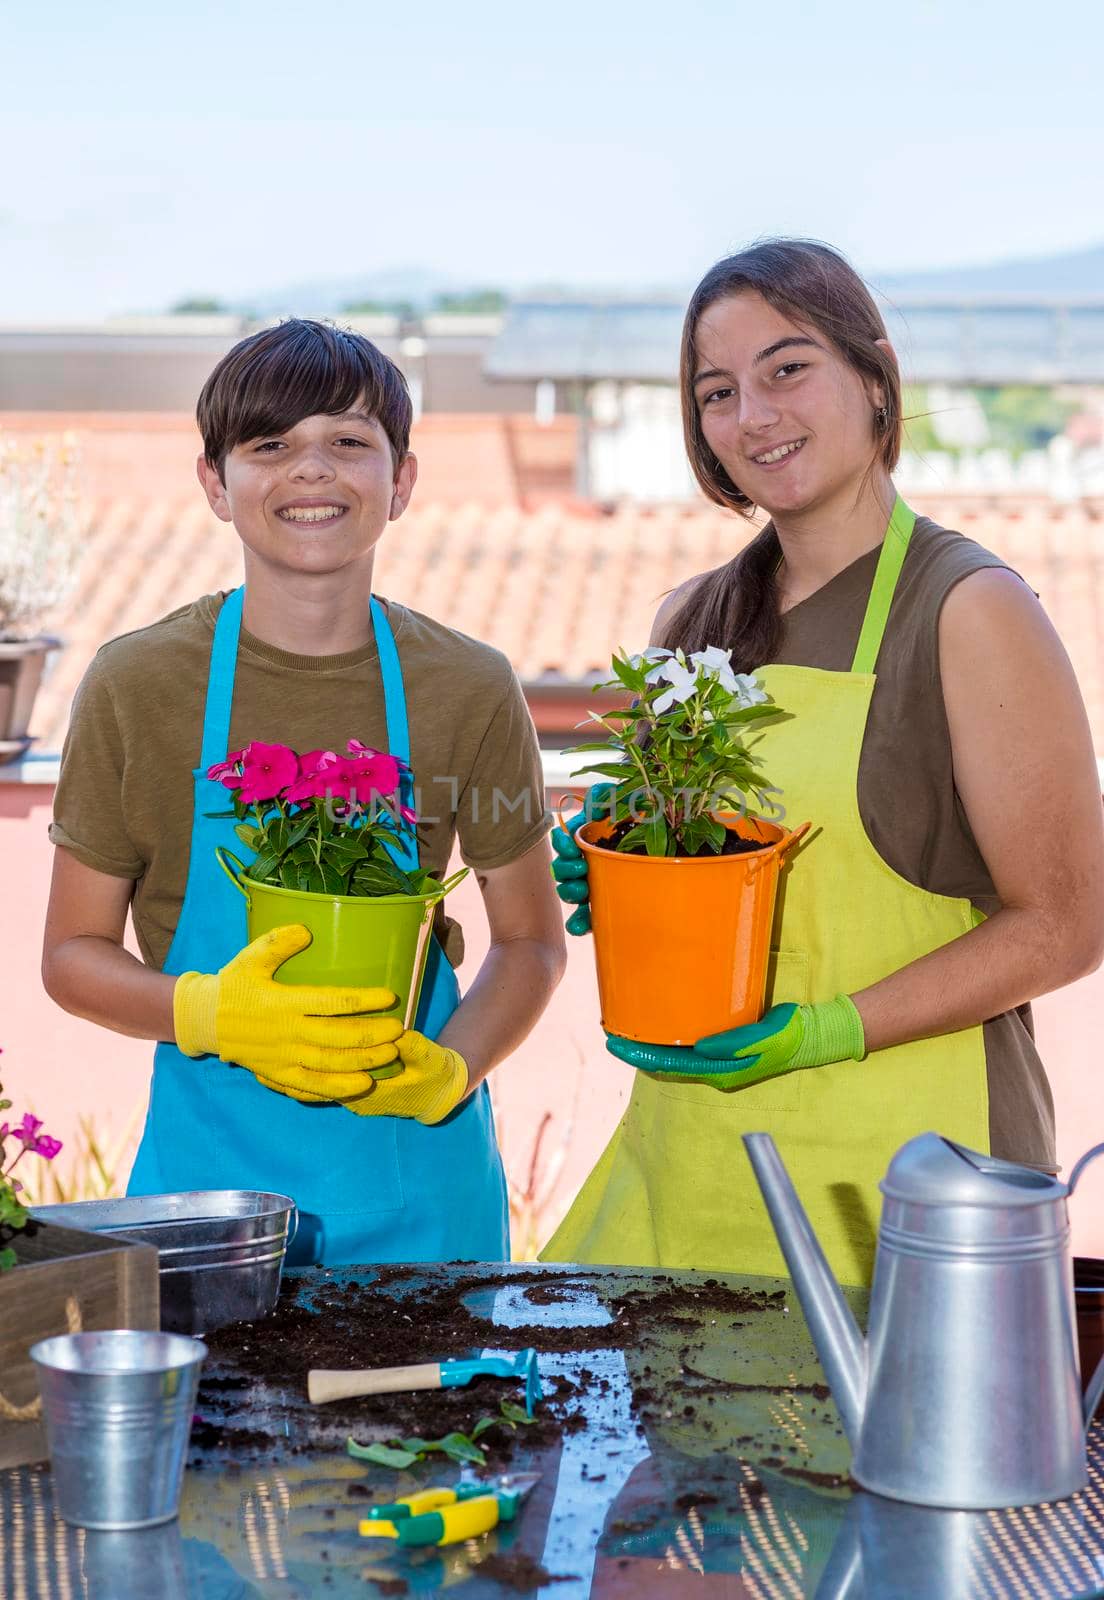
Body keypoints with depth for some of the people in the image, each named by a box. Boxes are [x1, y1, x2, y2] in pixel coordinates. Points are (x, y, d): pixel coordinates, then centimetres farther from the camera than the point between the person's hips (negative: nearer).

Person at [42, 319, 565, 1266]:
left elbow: (531, 941, 7)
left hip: (419, 1172, 1)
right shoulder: (136, 686, -5)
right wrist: (210, 1016, -19)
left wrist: (451, 1068, -12)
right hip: (209, 1164, -1)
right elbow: (73, 954, 0)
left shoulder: (468, 690, -2)